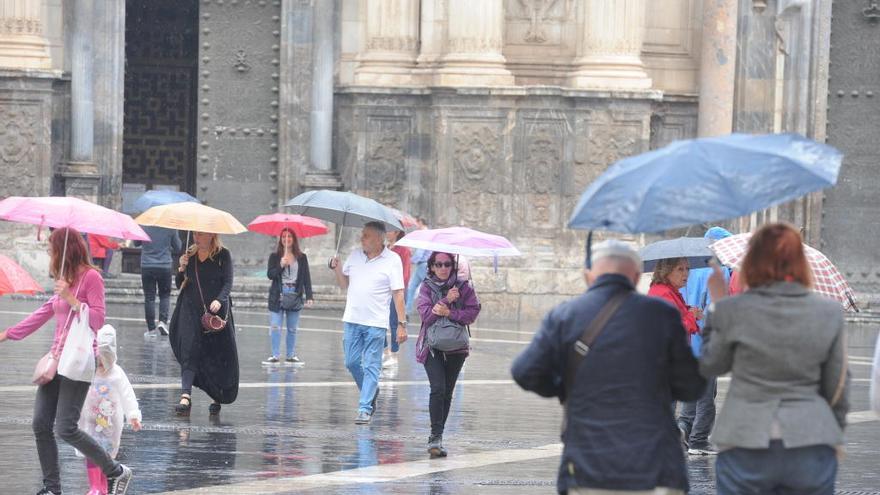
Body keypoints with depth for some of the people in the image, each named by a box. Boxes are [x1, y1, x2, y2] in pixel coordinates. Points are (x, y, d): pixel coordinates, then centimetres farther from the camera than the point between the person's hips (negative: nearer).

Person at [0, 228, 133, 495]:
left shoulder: (90, 277, -7)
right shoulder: (65, 281, 17)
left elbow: (98, 320, -13)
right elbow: (43, 314, 24)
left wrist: (71, 299, -20)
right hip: (57, 360, 9)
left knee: (65, 428, -14)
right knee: (41, 424, 2)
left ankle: (116, 472, -2)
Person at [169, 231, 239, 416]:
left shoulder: (223, 255, 0)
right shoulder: (190, 255, 10)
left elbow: (228, 282, -7)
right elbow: (180, 285, 13)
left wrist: (219, 300, -24)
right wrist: (182, 269, -6)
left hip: (216, 311, -2)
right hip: (191, 309, 2)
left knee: (218, 354, 3)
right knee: (189, 352, -12)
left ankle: (218, 398, 19)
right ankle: (186, 397, -22)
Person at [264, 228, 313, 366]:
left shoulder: (302, 258, 7)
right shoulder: (274, 257, 4)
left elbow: (306, 278, 5)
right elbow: (270, 275, -5)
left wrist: (309, 296, -3)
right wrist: (280, 265, -21)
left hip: (295, 295, 1)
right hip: (278, 295, -1)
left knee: (292, 328, 6)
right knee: (275, 327, -6)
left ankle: (290, 355, 14)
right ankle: (275, 355, -1)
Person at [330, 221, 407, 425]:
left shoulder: (392, 260, -5)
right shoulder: (355, 255, 9)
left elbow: (398, 293, -6)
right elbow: (344, 284, 18)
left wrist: (402, 324, -11)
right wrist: (337, 269, -2)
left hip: (375, 323, -5)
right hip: (352, 319, 5)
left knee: (371, 366, -4)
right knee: (352, 363, 7)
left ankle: (365, 408, -3)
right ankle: (371, 392, 30)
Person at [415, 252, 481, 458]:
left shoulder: (463, 287, 5)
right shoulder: (426, 287, 3)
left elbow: (473, 311, -5)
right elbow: (425, 314, -8)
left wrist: (450, 313, -16)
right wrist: (447, 300, -15)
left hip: (455, 347, 2)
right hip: (431, 346, -2)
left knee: (447, 393, 5)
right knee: (438, 389, -18)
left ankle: (436, 437, 16)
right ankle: (436, 437, -21)